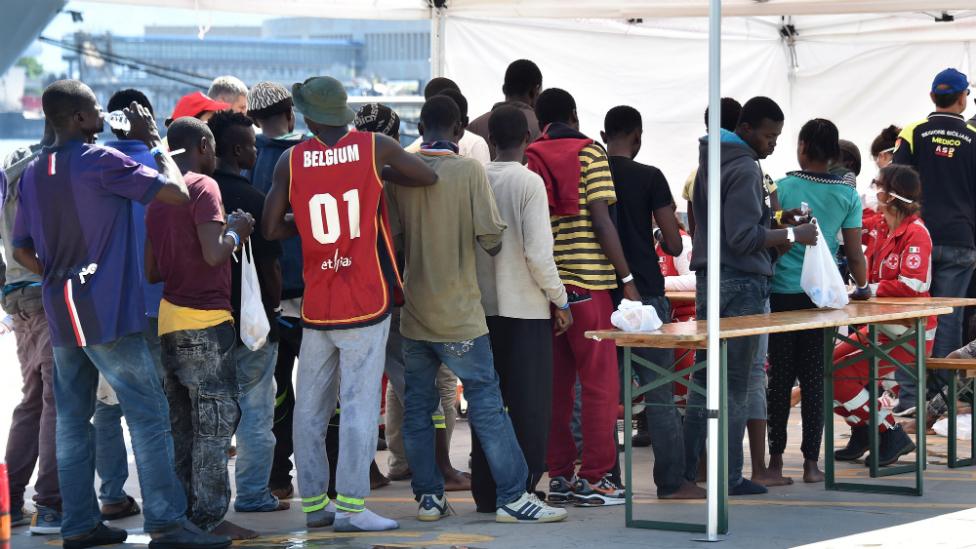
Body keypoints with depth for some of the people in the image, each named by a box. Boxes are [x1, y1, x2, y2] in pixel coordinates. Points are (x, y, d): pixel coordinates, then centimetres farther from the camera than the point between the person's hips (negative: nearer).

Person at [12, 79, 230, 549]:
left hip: (60, 315, 8)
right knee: (147, 414, -5)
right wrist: (154, 143, 1)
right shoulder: (101, 161, -12)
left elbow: (22, 251, 15)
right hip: (108, 313, -7)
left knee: (73, 418, 10)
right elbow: (176, 193, -11)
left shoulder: (33, 173, 10)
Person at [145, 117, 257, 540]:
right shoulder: (203, 187, -11)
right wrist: (236, 232, -4)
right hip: (205, 319, -9)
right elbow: (214, 253, -22)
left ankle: (185, 511, 16)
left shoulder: (159, 195, 15)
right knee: (217, 418, -5)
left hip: (171, 316, 9)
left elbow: (152, 271, 19)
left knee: (185, 423, 13)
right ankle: (210, 517, -7)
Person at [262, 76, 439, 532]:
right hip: (366, 304, -2)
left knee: (310, 408, 10)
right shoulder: (375, 148, -3)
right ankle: (350, 505, -8)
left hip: (316, 306, 2)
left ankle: (313, 502, 13)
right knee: (359, 406, -4)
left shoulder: (292, 161, 0)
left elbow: (271, 229, 1)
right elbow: (430, 178, 7)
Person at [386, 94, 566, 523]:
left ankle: (427, 495, 12)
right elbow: (490, 235, -13)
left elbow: (391, 234, 5)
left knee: (417, 406, 10)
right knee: (487, 403, 0)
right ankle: (512, 496, 0)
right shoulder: (469, 170, -9)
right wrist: (492, 248, 11)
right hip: (458, 311, -4)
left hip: (413, 309, 4)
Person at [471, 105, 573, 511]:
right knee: (529, 404, 3)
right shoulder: (528, 182, -10)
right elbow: (538, 252, -15)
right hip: (526, 308, -5)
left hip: (481, 306, 5)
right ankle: (519, 490, 2)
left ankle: (486, 492, 12)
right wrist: (559, 299, -4)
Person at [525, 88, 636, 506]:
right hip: (587, 280, -5)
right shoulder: (590, 153, -2)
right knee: (600, 381, 0)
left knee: (555, 382, 10)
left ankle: (559, 475, 11)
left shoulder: (529, 159, 9)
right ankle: (593, 479, -3)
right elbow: (601, 221, -9)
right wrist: (627, 279, -5)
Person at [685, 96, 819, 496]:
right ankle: (728, 476, -3)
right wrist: (792, 235, -13)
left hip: (709, 278, 9)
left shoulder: (710, 161, 16)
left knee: (704, 377, 11)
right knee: (736, 385, -5)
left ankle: (688, 469, 12)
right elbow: (743, 237, -20)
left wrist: (774, 222, 11)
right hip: (741, 283, -9)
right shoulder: (744, 168, -14)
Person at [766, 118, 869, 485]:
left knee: (780, 378, 5)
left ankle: (776, 460, 7)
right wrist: (863, 286, 17)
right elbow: (854, 252, 2)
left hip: (783, 293, -1)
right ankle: (811, 463, 5)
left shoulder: (782, 188, -5)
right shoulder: (847, 194, 0)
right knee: (814, 379, 5)